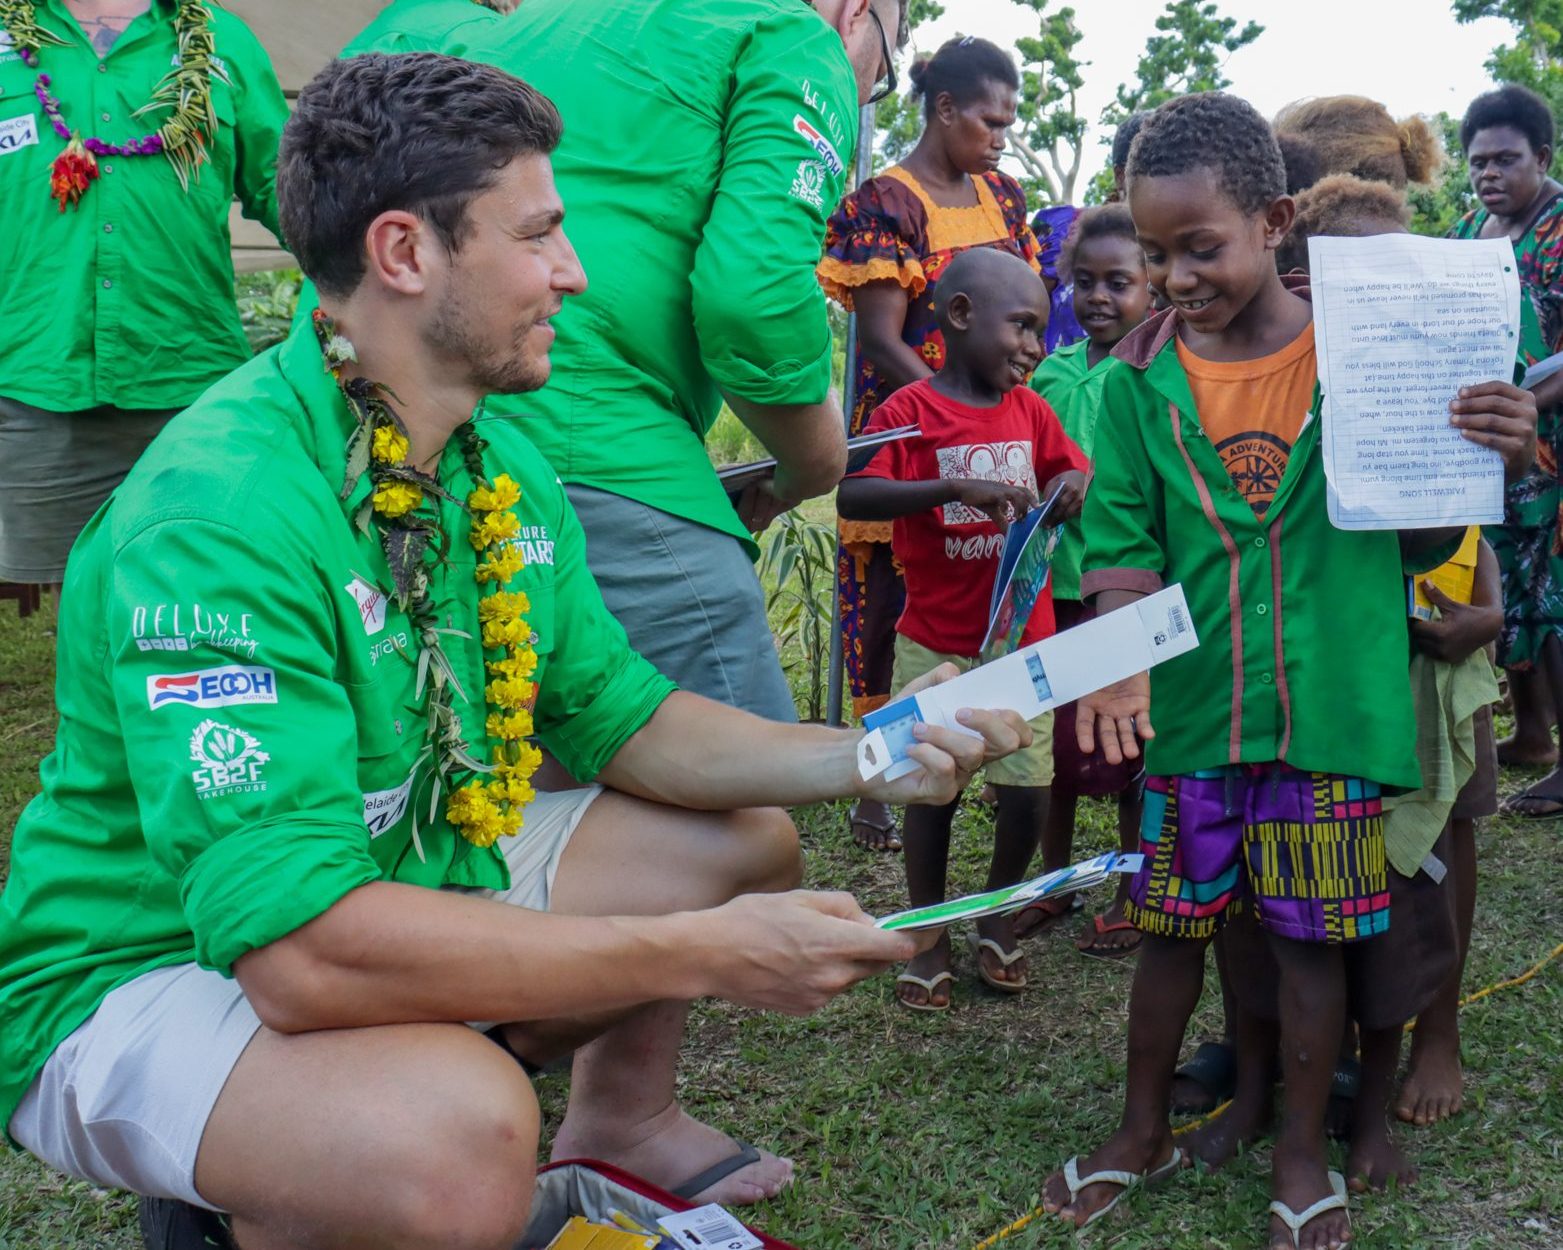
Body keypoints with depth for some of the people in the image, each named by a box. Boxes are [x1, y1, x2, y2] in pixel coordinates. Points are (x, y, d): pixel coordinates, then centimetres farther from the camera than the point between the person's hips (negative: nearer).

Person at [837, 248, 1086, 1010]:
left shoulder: (1029, 410, 6)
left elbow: (1070, 466, 18)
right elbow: (851, 496, -21)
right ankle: (928, 937, 25)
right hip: (936, 647, -4)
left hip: (1024, 642, 4)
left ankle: (997, 915, 28)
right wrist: (956, 487, -32)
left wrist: (1071, 485, -7)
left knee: (1028, 790, 2)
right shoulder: (911, 410, -10)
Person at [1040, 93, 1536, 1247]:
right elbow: (1122, 544, -2)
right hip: (1190, 708, 2)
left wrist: (1479, 466, -18)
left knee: (1312, 933, 10)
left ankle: (1302, 1154, 32)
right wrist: (1121, 661, -19)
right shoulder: (1142, 379, -2)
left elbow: (1416, 546, 2)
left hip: (1327, 710, -1)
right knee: (1174, 922, 14)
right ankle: (1143, 1131, 36)